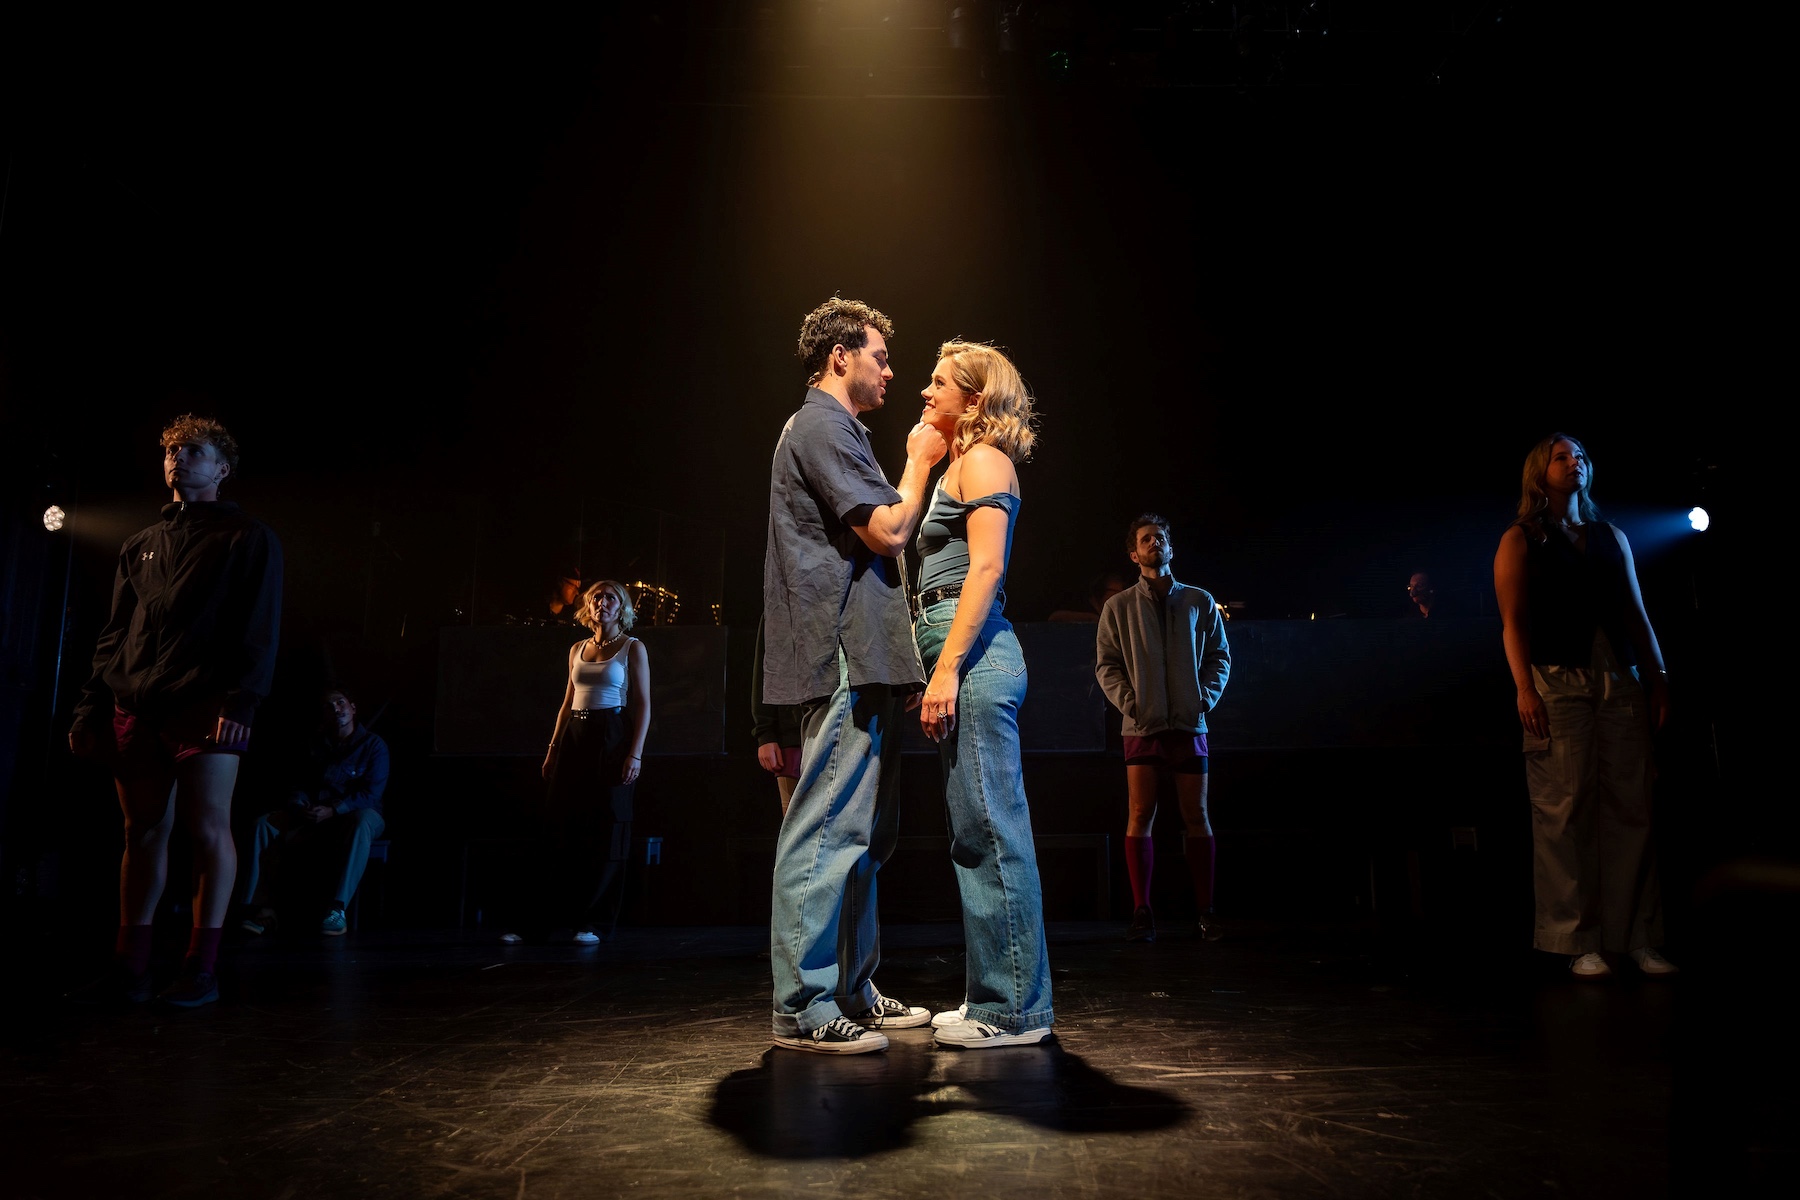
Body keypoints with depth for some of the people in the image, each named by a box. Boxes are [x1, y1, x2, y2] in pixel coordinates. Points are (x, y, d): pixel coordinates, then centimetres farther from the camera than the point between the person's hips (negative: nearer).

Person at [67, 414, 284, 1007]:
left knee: (208, 829, -6)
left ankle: (202, 968, -1)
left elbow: (260, 630, -4)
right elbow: (113, 635, 22)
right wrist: (92, 707, 12)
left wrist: (241, 701, -16)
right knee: (144, 831, 7)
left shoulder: (247, 538, 5)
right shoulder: (141, 545, 22)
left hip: (205, 706, -6)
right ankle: (130, 967, 13)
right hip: (136, 709, 6)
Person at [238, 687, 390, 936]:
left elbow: (371, 793, -13)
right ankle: (259, 907, -23)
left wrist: (333, 811, -26)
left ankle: (337, 910, -45)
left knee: (361, 822, -41)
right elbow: (302, 787, 10)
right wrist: (299, 807, -15)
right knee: (265, 823, -17)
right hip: (314, 817, 5)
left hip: (355, 815, -5)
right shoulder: (317, 746, 15)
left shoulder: (373, 745, -2)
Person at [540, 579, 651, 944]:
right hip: (574, 739, 5)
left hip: (612, 739, -4)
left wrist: (635, 753, -13)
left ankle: (595, 923, 3)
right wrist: (553, 748, 11)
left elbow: (643, 706, -4)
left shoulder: (633, 648, 2)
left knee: (605, 831, -2)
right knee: (565, 829, 4)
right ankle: (552, 916, 11)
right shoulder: (577, 649, 15)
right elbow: (567, 703, 18)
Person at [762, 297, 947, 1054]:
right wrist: (918, 462, -1)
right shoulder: (821, 426, -7)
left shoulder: (834, 430, 27)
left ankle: (852, 991, 21)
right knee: (828, 829, -10)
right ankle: (802, 1007, -4)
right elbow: (888, 531, -13)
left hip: (860, 663, 11)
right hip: (842, 660, -11)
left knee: (865, 833, 13)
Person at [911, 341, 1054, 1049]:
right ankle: (998, 998, 20)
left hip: (972, 651, -10)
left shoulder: (984, 459, -3)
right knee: (979, 832, 11)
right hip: (962, 655, 10)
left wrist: (946, 670, -21)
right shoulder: (961, 465, 25)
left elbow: (987, 567, -15)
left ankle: (1014, 1011, 1)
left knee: (989, 831, -7)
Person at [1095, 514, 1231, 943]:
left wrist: (1208, 695, -3)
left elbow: (1219, 655, 12)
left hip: (1189, 723, 1)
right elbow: (1106, 663, 5)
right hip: (1142, 725, -1)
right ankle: (1142, 912, 2)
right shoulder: (1118, 607, 8)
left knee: (1197, 816, 2)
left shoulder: (1200, 602, 11)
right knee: (1140, 815, -3)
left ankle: (1205, 911, 10)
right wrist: (1126, 699, -9)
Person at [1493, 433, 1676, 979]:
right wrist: (1524, 688, -12)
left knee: (1630, 807, 1)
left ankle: (1638, 937, 8)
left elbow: (1636, 614, 18)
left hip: (1620, 682, 4)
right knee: (1566, 811, -6)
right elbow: (1513, 621, -1)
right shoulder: (1520, 540, 8)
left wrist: (1659, 678, 9)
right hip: (1557, 682, -4)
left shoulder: (1612, 537, 21)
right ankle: (1580, 941, 0)